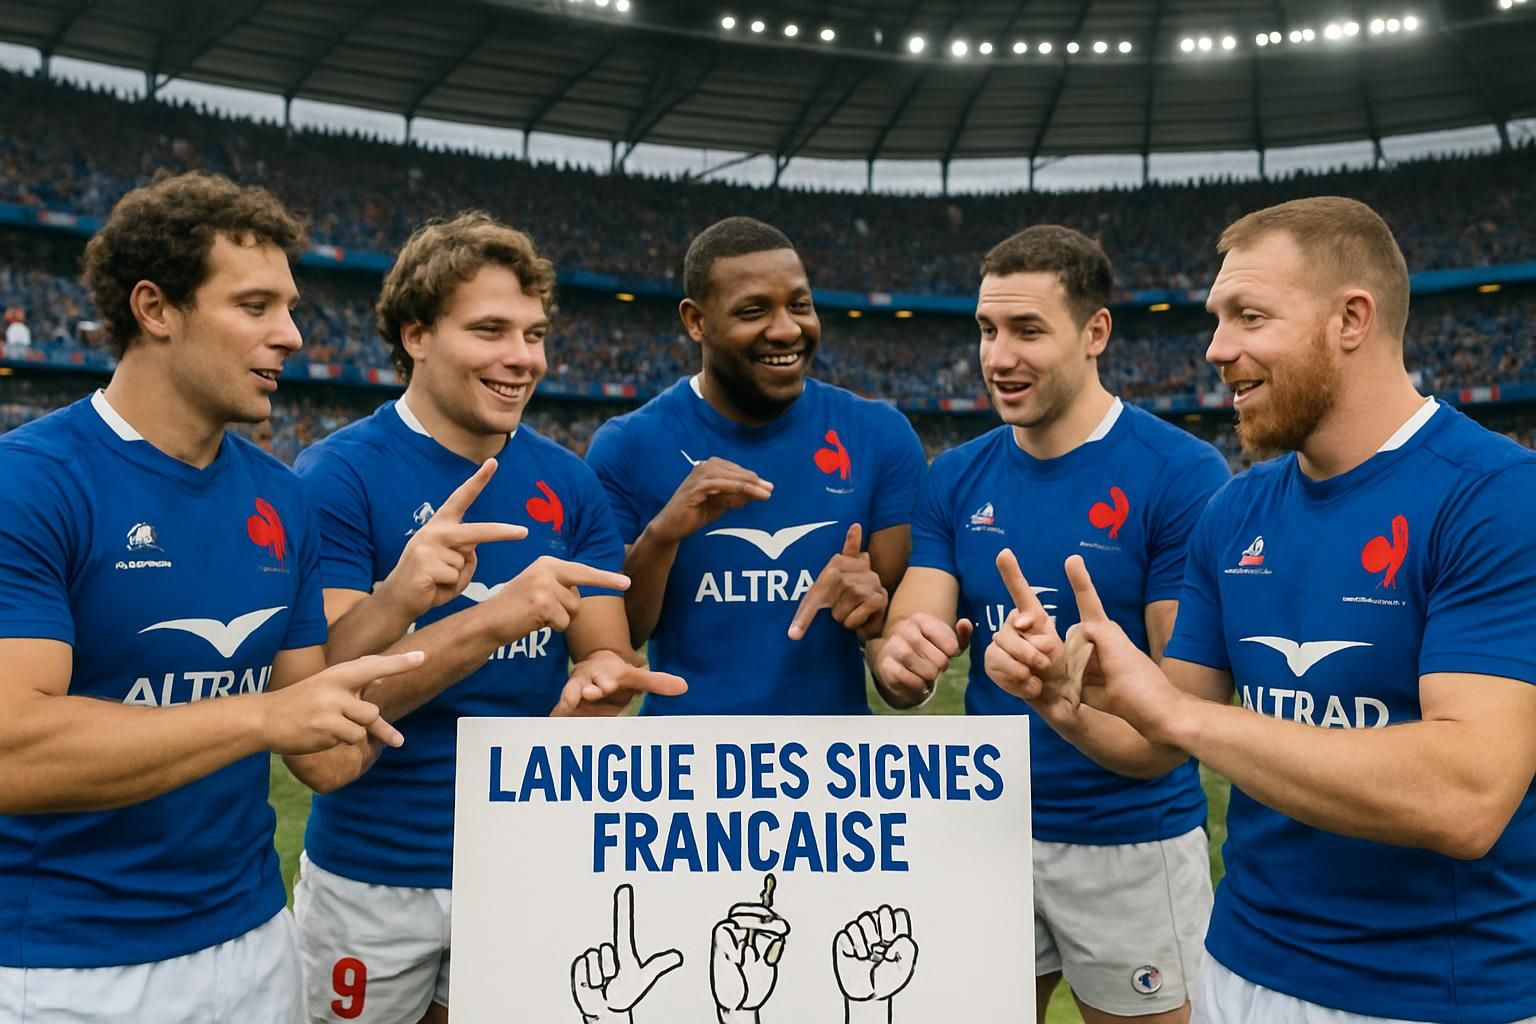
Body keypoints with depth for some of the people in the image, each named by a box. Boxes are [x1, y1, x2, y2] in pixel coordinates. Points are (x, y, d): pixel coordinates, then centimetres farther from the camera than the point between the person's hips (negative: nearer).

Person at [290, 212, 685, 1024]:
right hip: (373, 876, -3)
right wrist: (496, 620, -33)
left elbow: (605, 653, 0)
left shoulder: (569, 483, -2)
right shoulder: (338, 477, -14)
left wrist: (595, 685, -24)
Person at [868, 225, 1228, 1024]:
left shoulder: (1183, 474, -14)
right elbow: (908, 663, -5)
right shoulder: (955, 478, 0)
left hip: (1134, 840, -4)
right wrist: (899, 655, -28)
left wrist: (1074, 705, -33)